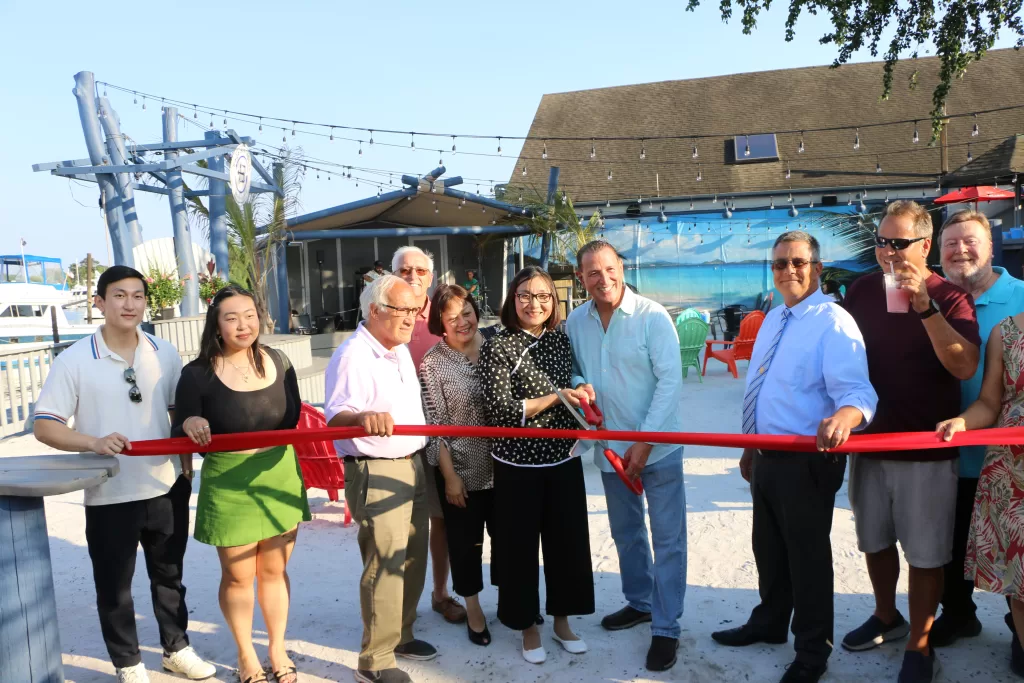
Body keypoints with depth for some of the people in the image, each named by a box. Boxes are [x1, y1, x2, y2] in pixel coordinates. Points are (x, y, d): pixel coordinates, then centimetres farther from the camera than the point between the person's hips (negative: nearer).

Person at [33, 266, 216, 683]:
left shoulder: (165, 354, 0)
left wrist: (186, 468, 6)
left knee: (169, 575, 18)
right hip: (109, 495, -3)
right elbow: (44, 426, -9)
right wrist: (94, 442, -26)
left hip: (167, 487, 3)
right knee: (114, 584, 12)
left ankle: (176, 649, 38)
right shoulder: (74, 360, -10)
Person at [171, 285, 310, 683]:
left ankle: (278, 650, 35)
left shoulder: (277, 362, -1)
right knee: (238, 576, 11)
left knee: (274, 571, 15)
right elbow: (179, 437, -10)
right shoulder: (198, 374, -11)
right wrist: (189, 423, -29)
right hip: (229, 486, -3)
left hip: (280, 478, 3)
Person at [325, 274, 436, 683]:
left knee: (413, 558, 15)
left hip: (412, 464, 9)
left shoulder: (401, 350, 12)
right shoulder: (352, 356, -16)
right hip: (375, 472, -8)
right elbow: (335, 416, -25)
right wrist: (362, 417, -46)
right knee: (385, 565, -4)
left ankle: (399, 636, 31)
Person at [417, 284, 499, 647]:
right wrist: (449, 476, -11)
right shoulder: (432, 364, -12)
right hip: (461, 469, -3)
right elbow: (434, 425, -11)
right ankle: (473, 607, 33)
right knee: (465, 541, 12)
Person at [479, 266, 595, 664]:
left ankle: (562, 621, 32)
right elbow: (500, 409, -17)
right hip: (517, 464, -4)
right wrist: (554, 397, -18)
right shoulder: (497, 347, -10)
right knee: (520, 545, 7)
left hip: (563, 458, 4)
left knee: (568, 540, 11)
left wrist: (582, 394, -2)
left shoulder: (561, 338, 5)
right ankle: (528, 626, 27)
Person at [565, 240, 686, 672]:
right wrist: (580, 385, -13)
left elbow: (670, 381, -17)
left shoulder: (653, 316, -15)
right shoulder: (575, 322, -1)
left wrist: (645, 443, -20)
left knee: (667, 538, 1)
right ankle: (639, 602, 40)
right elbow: (573, 370, 11)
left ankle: (665, 628, 16)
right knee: (625, 532, 20)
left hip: (657, 447, -5)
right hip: (610, 447, 5)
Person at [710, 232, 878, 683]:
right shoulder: (772, 320, 11)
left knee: (807, 556, 7)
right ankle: (770, 623, 45)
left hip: (807, 461, -8)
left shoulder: (833, 322, -16)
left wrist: (843, 417, -51)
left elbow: (856, 391, -28)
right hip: (767, 458, 8)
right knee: (768, 548, 23)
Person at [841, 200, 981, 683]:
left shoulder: (949, 297, -9)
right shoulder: (861, 290, 2)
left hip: (927, 449, -4)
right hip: (869, 442, 4)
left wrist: (925, 307, -31)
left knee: (925, 554, 6)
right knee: (875, 541, 18)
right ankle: (886, 618, 40)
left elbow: (965, 366, -23)